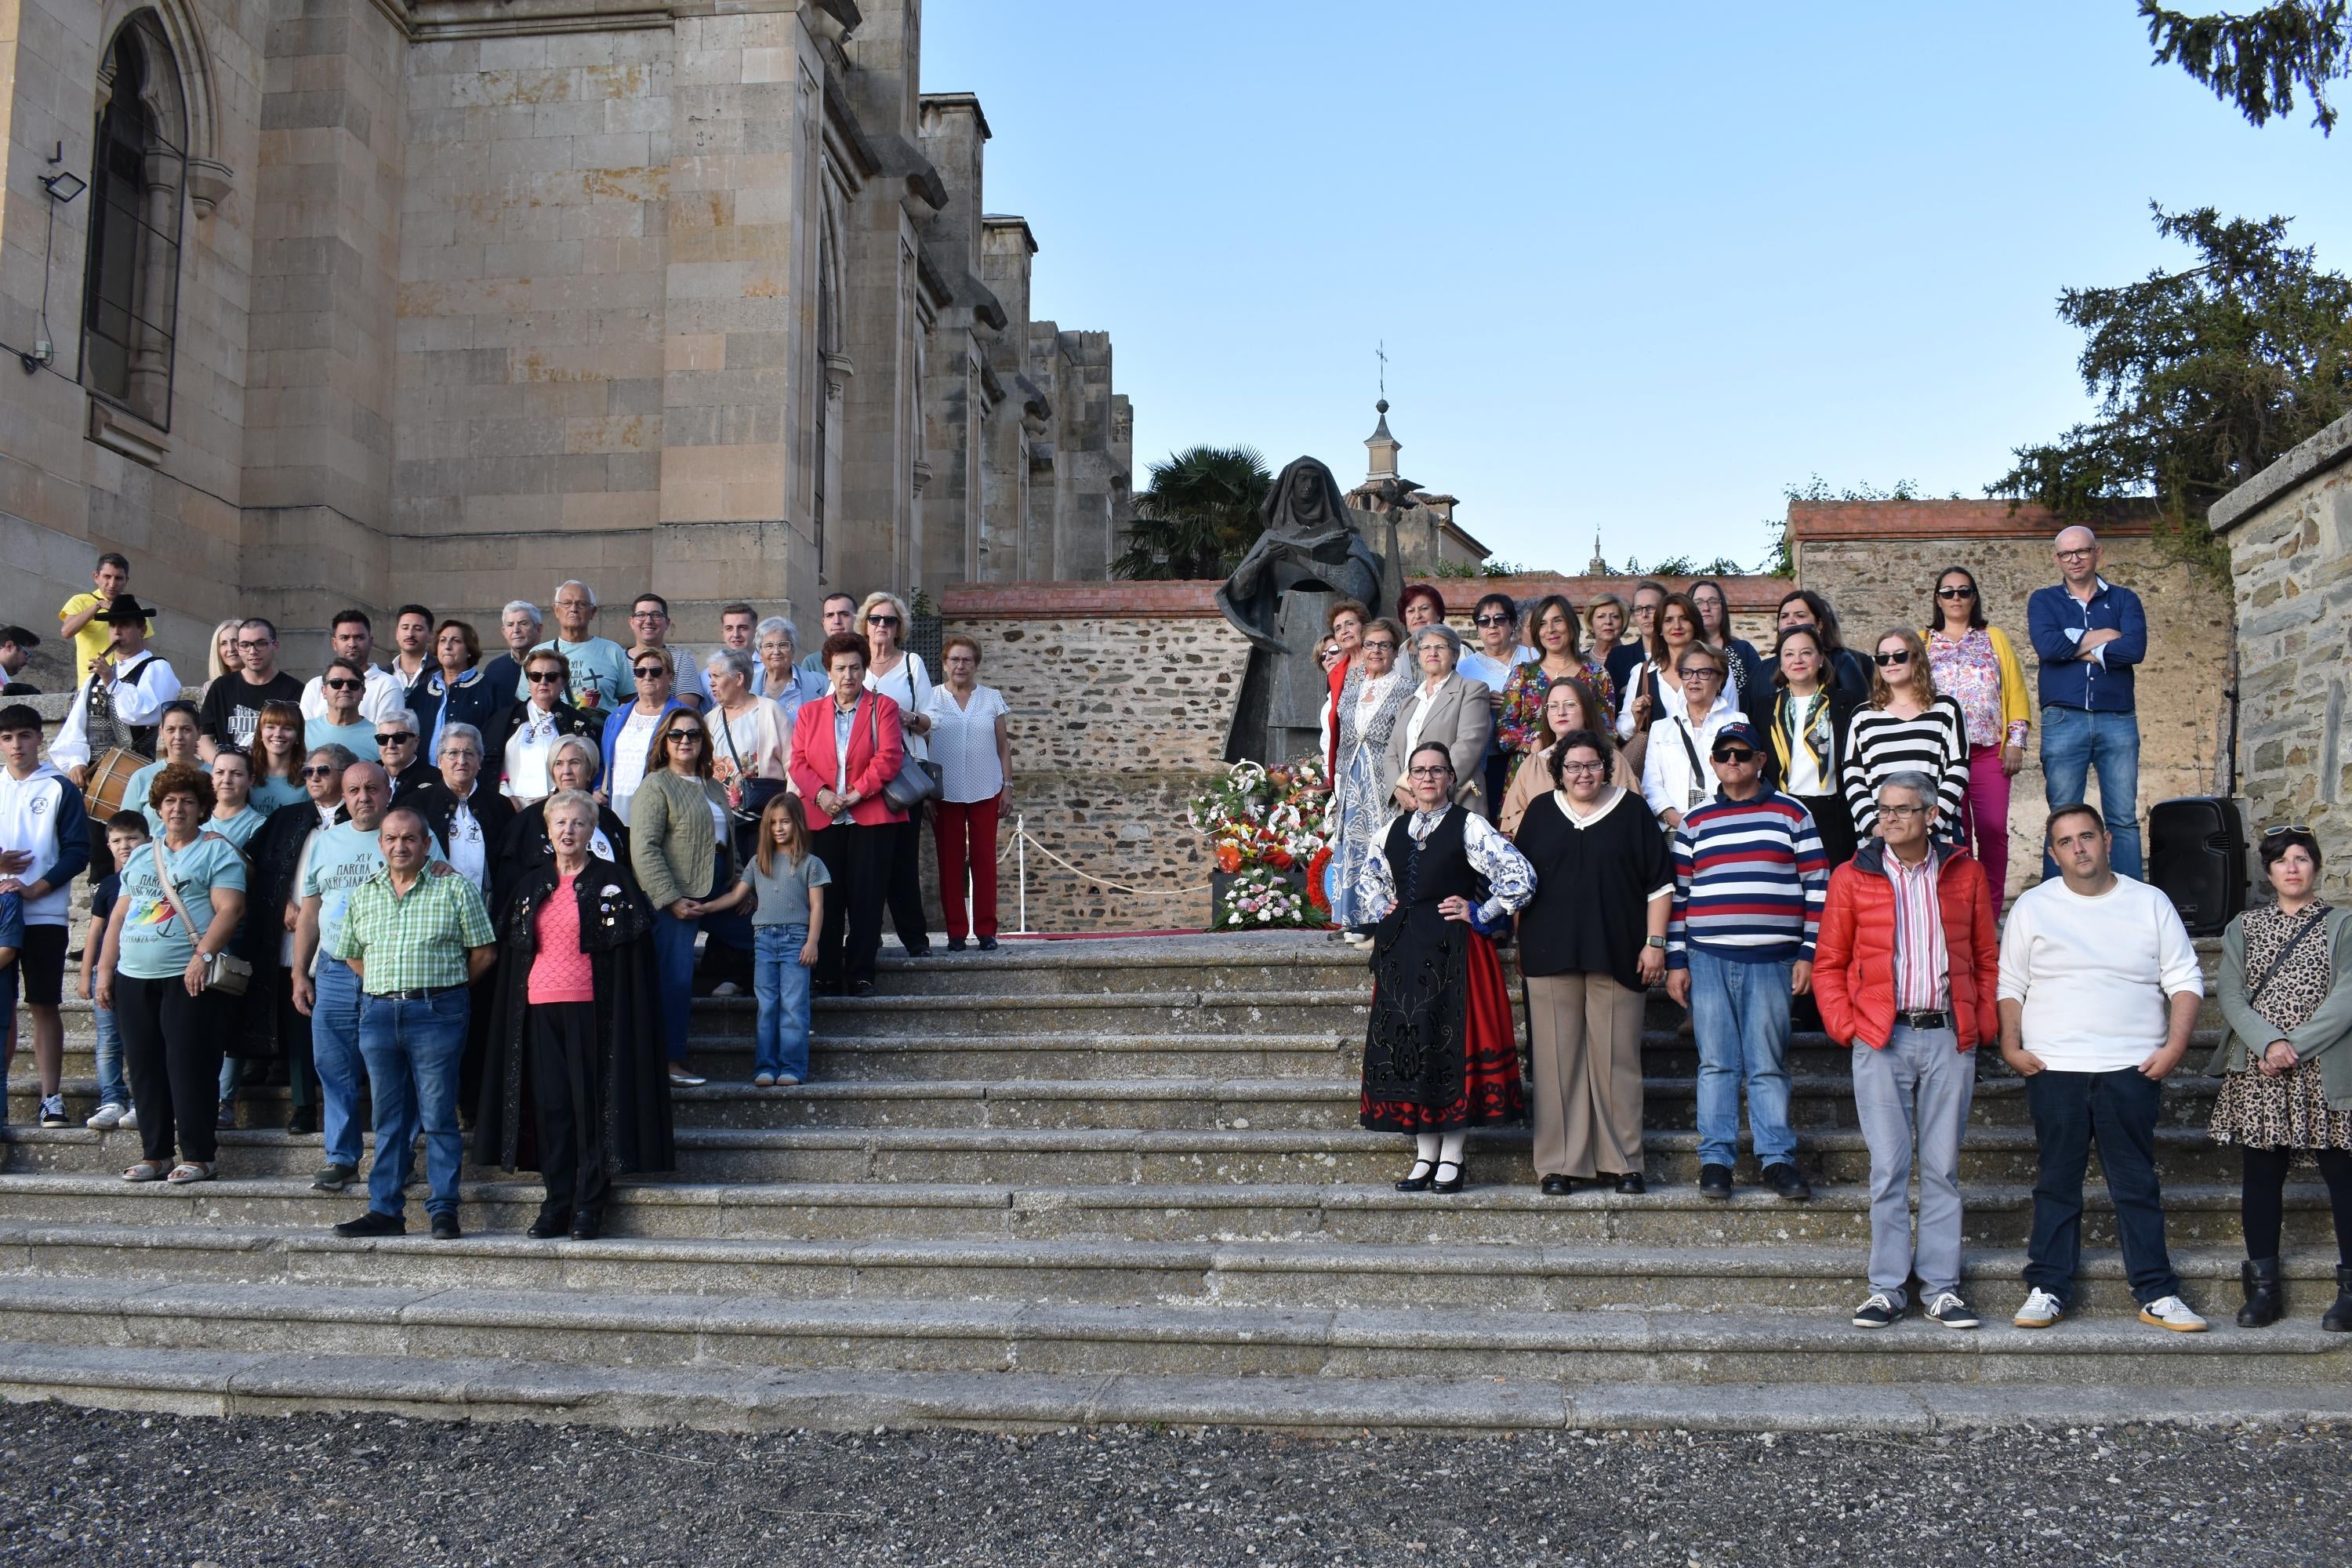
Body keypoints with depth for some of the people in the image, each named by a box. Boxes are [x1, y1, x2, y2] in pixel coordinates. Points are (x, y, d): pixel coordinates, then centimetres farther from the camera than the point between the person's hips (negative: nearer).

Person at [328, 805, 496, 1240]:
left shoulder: (454, 889, 2)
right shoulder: (363, 894, 14)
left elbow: (484, 952, 2)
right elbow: (350, 954, 23)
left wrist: (444, 985, 3)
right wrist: (385, 988, 12)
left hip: (437, 1013, -4)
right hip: (379, 1013, 4)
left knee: (438, 1116, -3)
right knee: (388, 1118, 9)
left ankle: (444, 1209, 2)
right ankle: (385, 1210, 13)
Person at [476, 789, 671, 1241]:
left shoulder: (613, 879, 0)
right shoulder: (531, 886, 14)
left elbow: (630, 949, -4)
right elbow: (511, 951, 19)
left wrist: (619, 1011, -11)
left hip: (590, 1007, -4)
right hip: (540, 1008, 4)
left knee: (592, 1102, -2)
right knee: (550, 1105, 4)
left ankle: (589, 1206, 4)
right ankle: (556, 1203, 11)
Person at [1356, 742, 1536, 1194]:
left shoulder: (1468, 826, -3)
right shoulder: (1396, 829, 13)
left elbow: (1520, 877, -11)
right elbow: (1367, 878, 30)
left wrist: (1481, 915, -9)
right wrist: (1381, 913, 15)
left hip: (1453, 950, -5)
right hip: (1403, 952, 6)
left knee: (1452, 1042, -5)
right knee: (1408, 1042, 4)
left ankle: (1452, 1157, 2)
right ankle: (1425, 1155, 12)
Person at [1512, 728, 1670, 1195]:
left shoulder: (1631, 811, 6)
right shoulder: (1540, 812, 11)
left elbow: (1659, 882, 5)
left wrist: (1655, 942, -2)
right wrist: (1522, 946, 11)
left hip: (1617, 958, -1)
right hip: (1551, 957, 1)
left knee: (1617, 1059, 1)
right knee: (1557, 1060, 1)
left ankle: (1622, 1161, 9)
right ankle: (1559, 1164, 6)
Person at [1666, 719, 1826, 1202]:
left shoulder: (1790, 813, 7)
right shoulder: (1695, 822, 11)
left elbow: (1817, 887, 5)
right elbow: (1678, 893, 12)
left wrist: (1808, 954, -1)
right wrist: (1676, 962, 6)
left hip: (1771, 961, -1)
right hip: (1708, 959, 1)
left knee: (1769, 1064, 1)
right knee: (1716, 1062, 3)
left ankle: (1777, 1158, 9)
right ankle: (1715, 1158, 9)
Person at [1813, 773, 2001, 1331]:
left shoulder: (1965, 875, 8)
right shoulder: (1852, 878, 4)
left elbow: (1986, 960, 14)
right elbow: (1828, 964, 8)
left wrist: (1984, 1028, 4)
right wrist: (1845, 1027, -2)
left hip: (1950, 1037, 1)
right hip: (1881, 1039, -1)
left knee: (1943, 1166, 6)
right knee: (1888, 1167, 0)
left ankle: (1941, 1287, 14)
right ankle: (1886, 1287, 8)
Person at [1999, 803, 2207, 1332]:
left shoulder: (2151, 904, 8)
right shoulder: (2032, 907, 7)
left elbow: (2185, 980, 6)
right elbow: (2010, 985, 8)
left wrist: (2175, 1046, -6)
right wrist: (2011, 1046, -4)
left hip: (2132, 1070, 0)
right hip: (2053, 1070, 0)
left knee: (2138, 1186, 4)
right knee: (2057, 1184, 5)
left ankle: (2157, 1294, 10)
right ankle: (2048, 1289, 12)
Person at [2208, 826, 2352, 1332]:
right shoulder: (2244, 928, 12)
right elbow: (2231, 995, 2)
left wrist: (2294, 1047, -14)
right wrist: (2269, 1043, -15)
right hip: (2257, 1076, 2)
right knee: (2261, 1176, 5)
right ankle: (2264, 1286, 12)